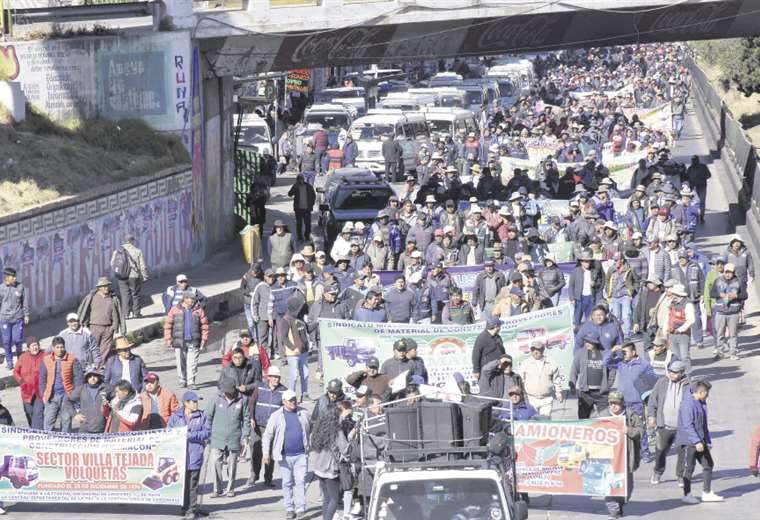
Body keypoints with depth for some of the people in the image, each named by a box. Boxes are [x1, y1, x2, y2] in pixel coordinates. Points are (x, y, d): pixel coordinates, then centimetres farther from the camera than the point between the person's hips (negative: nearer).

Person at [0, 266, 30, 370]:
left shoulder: (20, 287, -1)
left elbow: (25, 302, 6)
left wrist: (26, 315, 6)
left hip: (18, 318, 0)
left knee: (18, 340, -2)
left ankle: (20, 357, 26)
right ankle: (9, 362, 17)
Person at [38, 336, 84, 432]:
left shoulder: (72, 360, -3)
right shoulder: (46, 360, 3)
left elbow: (78, 378, -1)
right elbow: (42, 379, 10)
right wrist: (43, 395, 4)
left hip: (67, 395, -1)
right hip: (52, 396, 1)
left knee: (66, 421, 8)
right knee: (48, 421, -4)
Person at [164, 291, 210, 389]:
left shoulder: (198, 311, 5)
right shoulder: (175, 310, 4)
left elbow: (204, 326, 6)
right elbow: (168, 325, 5)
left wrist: (204, 340, 0)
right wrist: (168, 339, 0)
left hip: (193, 343, 0)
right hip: (179, 342, 0)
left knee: (192, 364, -5)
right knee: (181, 363, 6)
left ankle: (191, 382, -1)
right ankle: (182, 380, 20)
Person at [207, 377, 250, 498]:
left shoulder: (241, 401, -3)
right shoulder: (216, 400, -4)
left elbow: (246, 419, 6)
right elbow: (208, 417, 3)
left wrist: (245, 437, 3)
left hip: (234, 440, 1)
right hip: (217, 439, -1)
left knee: (232, 465, 8)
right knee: (216, 463, -7)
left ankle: (230, 489, 21)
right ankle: (217, 489, 1)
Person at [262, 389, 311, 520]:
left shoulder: (304, 413, 5)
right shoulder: (277, 416, -2)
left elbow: (311, 431, 16)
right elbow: (267, 436, 1)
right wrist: (266, 454, -5)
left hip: (301, 455, 0)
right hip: (285, 456, 0)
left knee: (300, 481, -6)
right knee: (287, 482, 8)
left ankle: (301, 509, -4)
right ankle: (289, 509, 18)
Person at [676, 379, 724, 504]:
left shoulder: (702, 404, 13)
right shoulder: (688, 404, -17)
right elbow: (688, 425, -23)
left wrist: (708, 441, 20)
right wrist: (697, 442, -26)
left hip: (700, 441, 9)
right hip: (689, 442, -9)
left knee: (708, 464, 8)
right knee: (689, 467, -1)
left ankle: (707, 493, 16)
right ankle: (687, 495, 8)